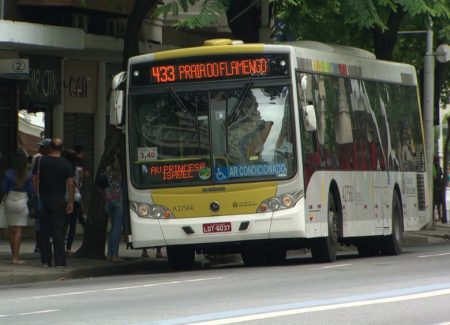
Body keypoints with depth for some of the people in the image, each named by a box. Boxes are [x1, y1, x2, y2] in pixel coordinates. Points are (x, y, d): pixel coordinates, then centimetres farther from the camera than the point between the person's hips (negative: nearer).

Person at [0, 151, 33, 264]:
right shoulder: (28, 176, -8)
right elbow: (30, 191, -4)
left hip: (10, 201, 2)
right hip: (22, 201, -2)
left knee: (11, 230, 12)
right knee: (18, 230, -2)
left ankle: (13, 255, 19)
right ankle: (15, 257, -9)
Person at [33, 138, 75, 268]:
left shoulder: (41, 161, 1)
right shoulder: (66, 164, -4)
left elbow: (34, 180, -1)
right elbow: (70, 184, -7)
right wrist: (71, 202, -1)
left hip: (43, 198, 2)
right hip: (58, 200, -2)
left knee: (44, 230, 7)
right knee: (58, 230, -1)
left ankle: (45, 260, 7)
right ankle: (59, 261, -6)